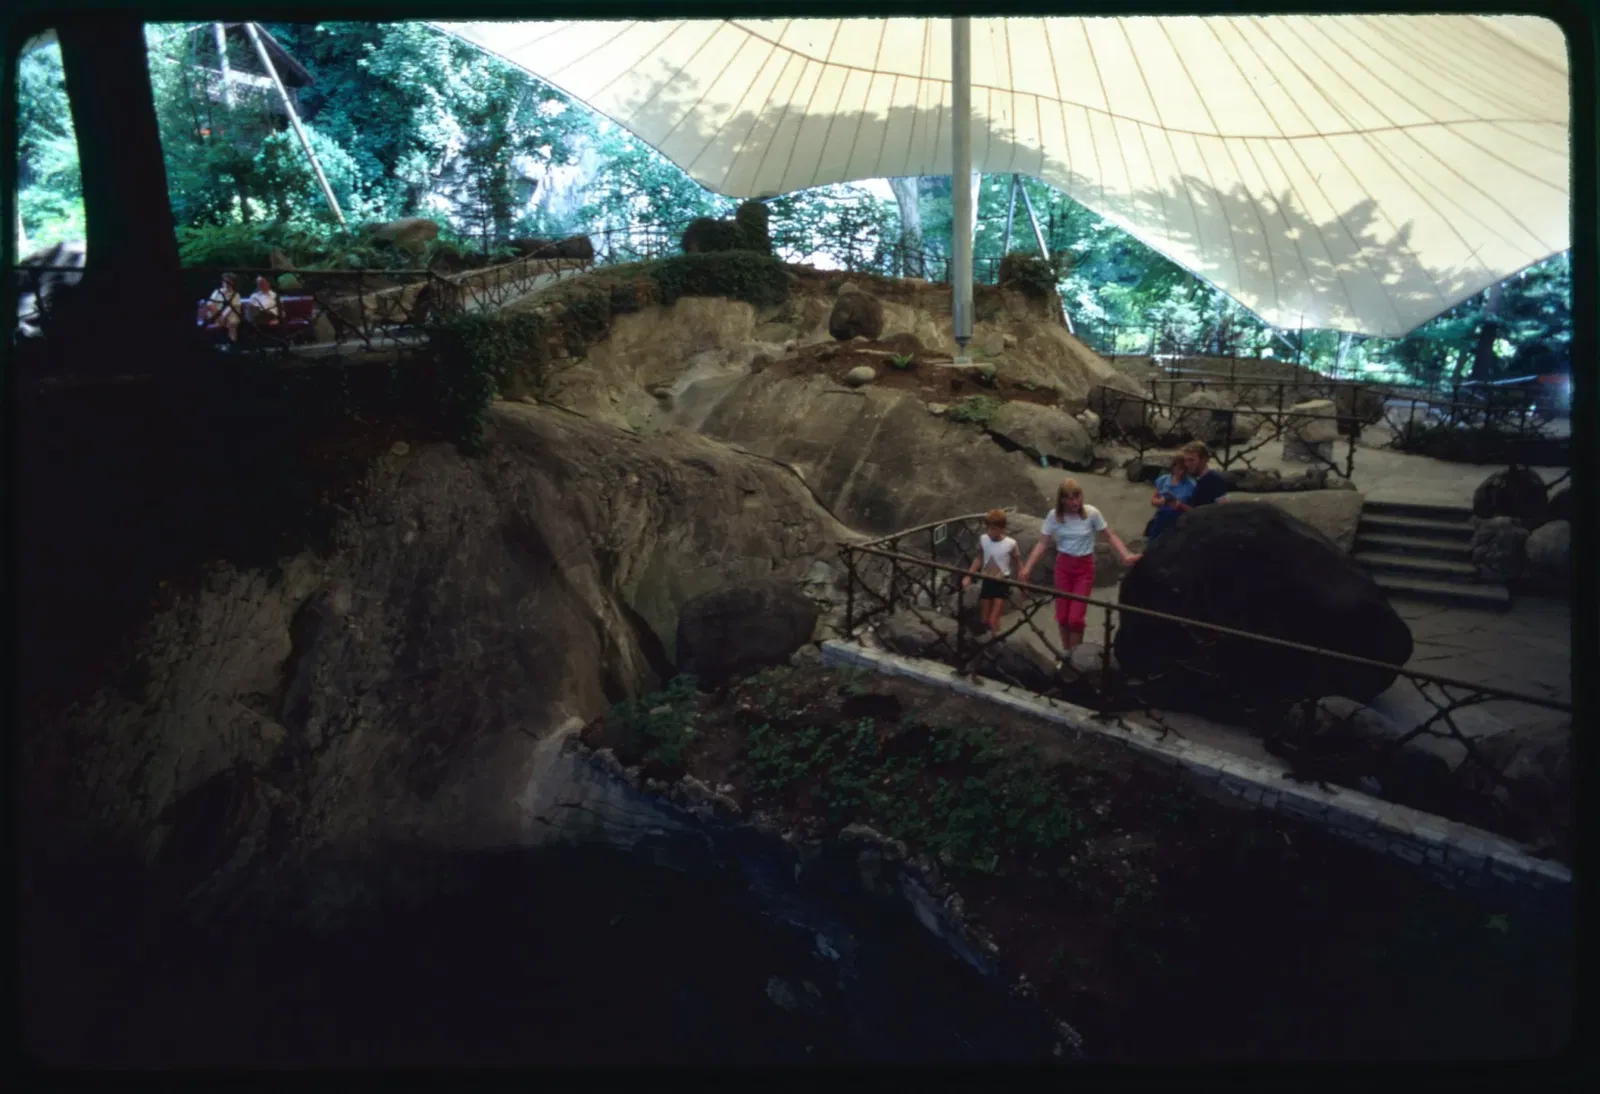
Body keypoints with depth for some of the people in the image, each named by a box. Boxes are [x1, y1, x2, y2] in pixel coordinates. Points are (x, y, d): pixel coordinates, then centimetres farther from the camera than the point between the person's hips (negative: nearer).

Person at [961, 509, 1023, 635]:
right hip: (986, 582, 4)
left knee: (993, 620, -10)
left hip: (1002, 583, -4)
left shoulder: (1010, 544, -14)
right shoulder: (983, 540, -3)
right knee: (983, 620, 10)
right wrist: (968, 577, 4)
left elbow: (1018, 563, -3)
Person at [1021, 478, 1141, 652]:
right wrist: (1027, 567, -17)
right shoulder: (1054, 515, -9)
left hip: (1084, 567, -2)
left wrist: (1125, 555, -19)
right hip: (1063, 566, 2)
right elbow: (1042, 543, -7)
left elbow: (1110, 536, -5)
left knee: (1075, 618, -9)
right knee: (1062, 617, 6)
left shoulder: (1092, 513, -14)